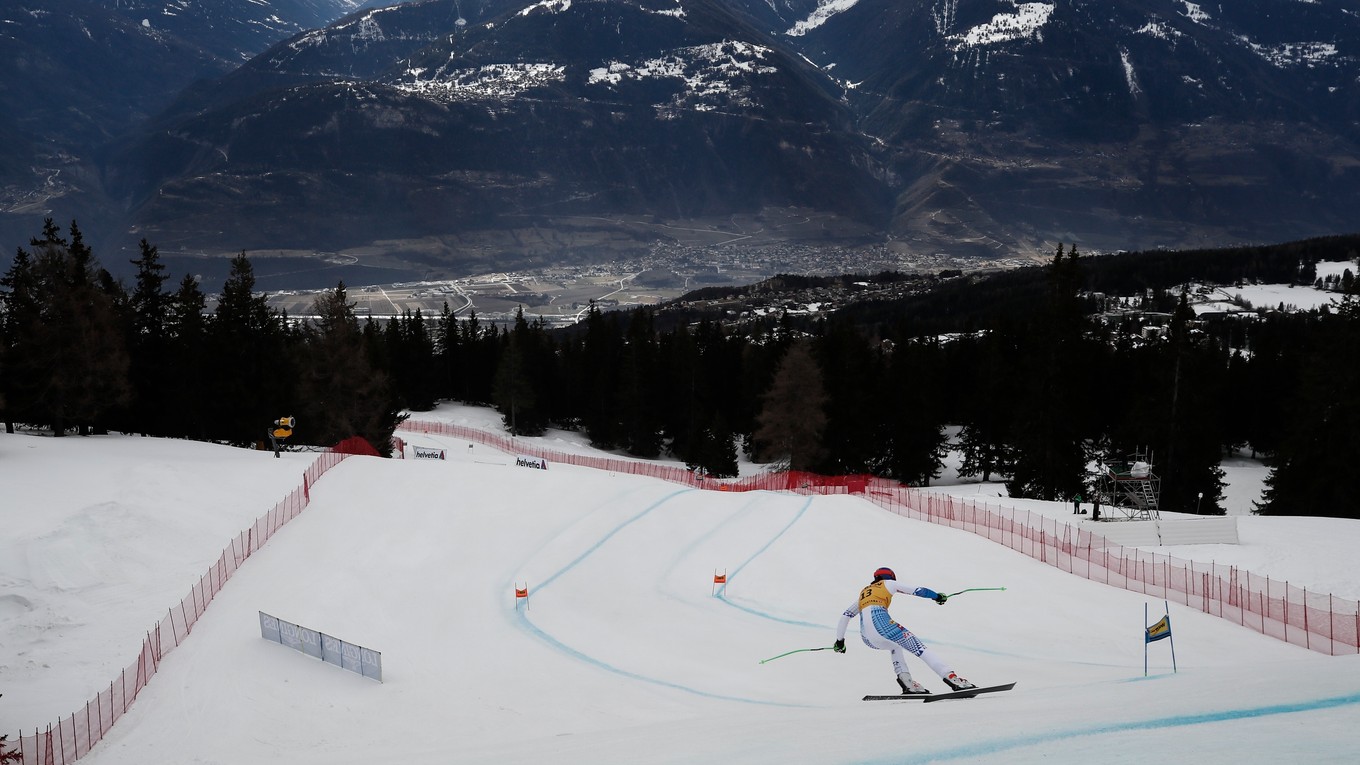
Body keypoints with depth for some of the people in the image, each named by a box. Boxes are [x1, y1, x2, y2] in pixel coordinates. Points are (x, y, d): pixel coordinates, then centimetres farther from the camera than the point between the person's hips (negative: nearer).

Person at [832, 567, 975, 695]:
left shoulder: (863, 593, 35)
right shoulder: (888, 583, 21)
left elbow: (845, 616, 33)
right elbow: (917, 590, 18)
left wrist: (839, 640, 37)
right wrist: (937, 596, 31)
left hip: (866, 638, 6)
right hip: (879, 622, -6)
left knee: (895, 646, 33)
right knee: (919, 648, -7)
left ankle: (906, 681, 9)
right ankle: (950, 676, -25)